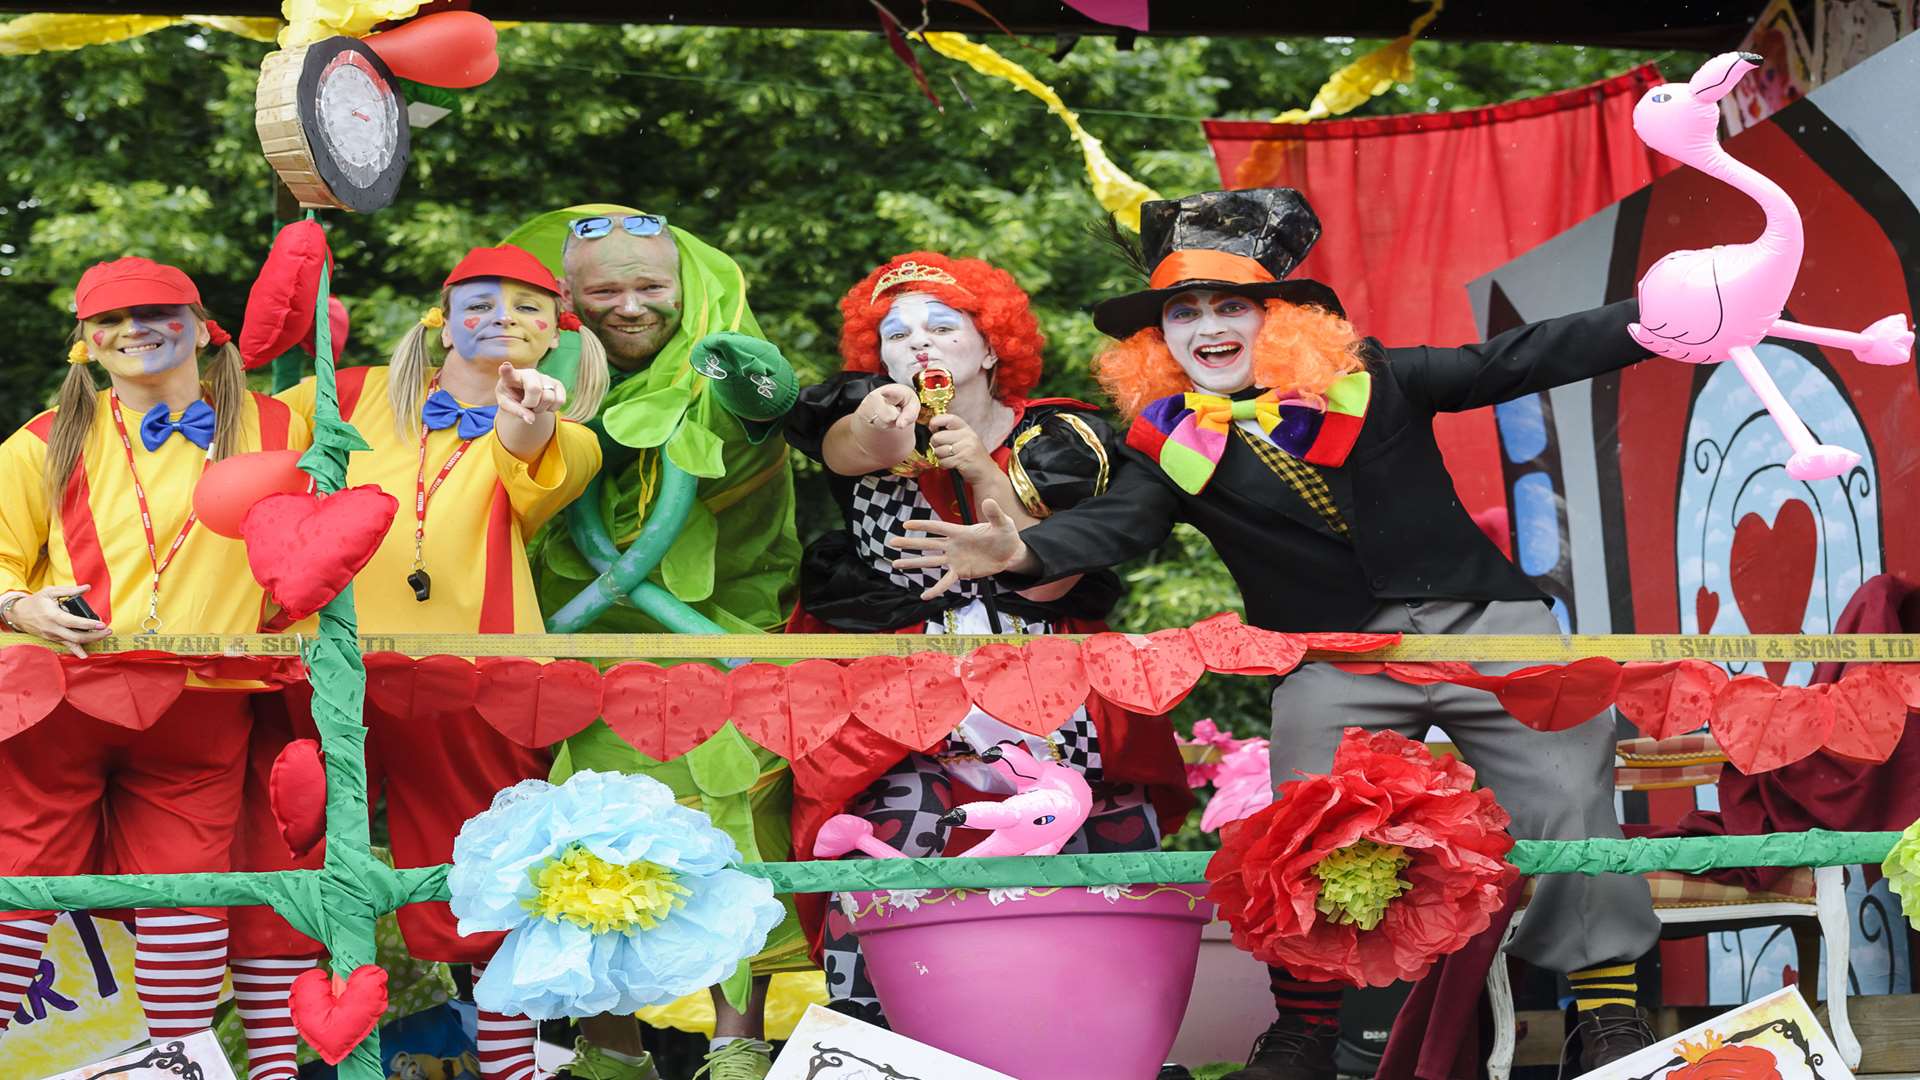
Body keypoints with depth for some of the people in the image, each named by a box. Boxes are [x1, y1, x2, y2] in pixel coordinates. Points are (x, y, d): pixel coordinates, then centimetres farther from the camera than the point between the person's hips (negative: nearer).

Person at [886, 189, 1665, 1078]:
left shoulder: (1369, 379, -1)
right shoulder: (1172, 442, -2)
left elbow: (1511, 363, 1)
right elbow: (1111, 523, -16)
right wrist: (1024, 553, -37)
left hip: (1479, 620, 0)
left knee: (1567, 796, -1)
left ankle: (1607, 993, 14)